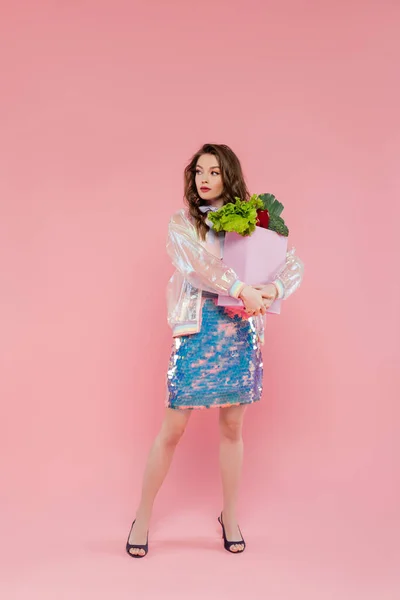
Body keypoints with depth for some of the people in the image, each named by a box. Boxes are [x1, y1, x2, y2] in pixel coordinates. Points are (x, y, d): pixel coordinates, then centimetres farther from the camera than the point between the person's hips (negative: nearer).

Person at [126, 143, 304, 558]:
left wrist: (273, 288, -15)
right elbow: (199, 262, -13)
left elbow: (294, 264, 6)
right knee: (172, 429, -1)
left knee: (232, 427, 10)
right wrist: (242, 289, -24)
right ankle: (143, 516, 16)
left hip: (242, 330, 2)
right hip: (197, 330, -2)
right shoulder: (182, 222, 6)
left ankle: (230, 516, 27)